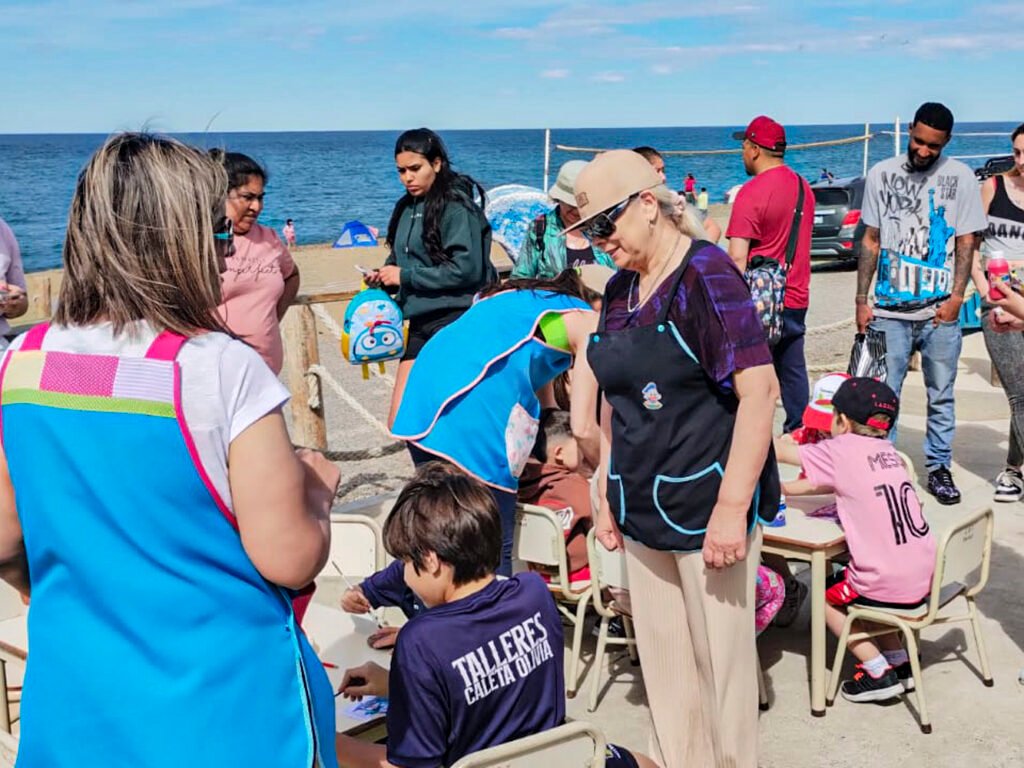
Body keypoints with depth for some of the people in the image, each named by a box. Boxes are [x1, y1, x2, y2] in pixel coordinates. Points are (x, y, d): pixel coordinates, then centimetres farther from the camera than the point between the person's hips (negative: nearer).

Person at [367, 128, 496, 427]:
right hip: (420, 324, 8)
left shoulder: (456, 205, -10)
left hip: (455, 320, -8)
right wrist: (385, 278, 1)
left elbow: (467, 268, -18)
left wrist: (405, 276, -14)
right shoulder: (407, 207, 13)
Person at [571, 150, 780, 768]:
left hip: (706, 504, -7)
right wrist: (609, 497, 16)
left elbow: (760, 391, -18)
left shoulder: (706, 275, -13)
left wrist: (733, 508, -21)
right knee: (664, 662, 14)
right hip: (644, 509, 7)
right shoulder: (620, 289, 9)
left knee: (721, 661, 3)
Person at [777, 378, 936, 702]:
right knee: (854, 588, 31)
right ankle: (900, 661, 27)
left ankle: (879, 673, 15)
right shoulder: (886, 450, 8)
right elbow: (827, 483, 20)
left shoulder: (841, 450, -11)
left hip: (890, 586, -7)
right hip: (925, 578, 7)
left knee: (826, 596, 19)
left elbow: (777, 451, -2)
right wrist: (783, 488, 19)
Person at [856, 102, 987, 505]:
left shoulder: (960, 177, 4)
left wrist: (956, 297, -7)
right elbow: (871, 241, 9)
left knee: (941, 396, 7)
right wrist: (861, 300, 4)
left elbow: (965, 242, 4)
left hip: (939, 310, 0)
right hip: (890, 308, 0)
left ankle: (939, 468, 18)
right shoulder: (881, 174, 6)